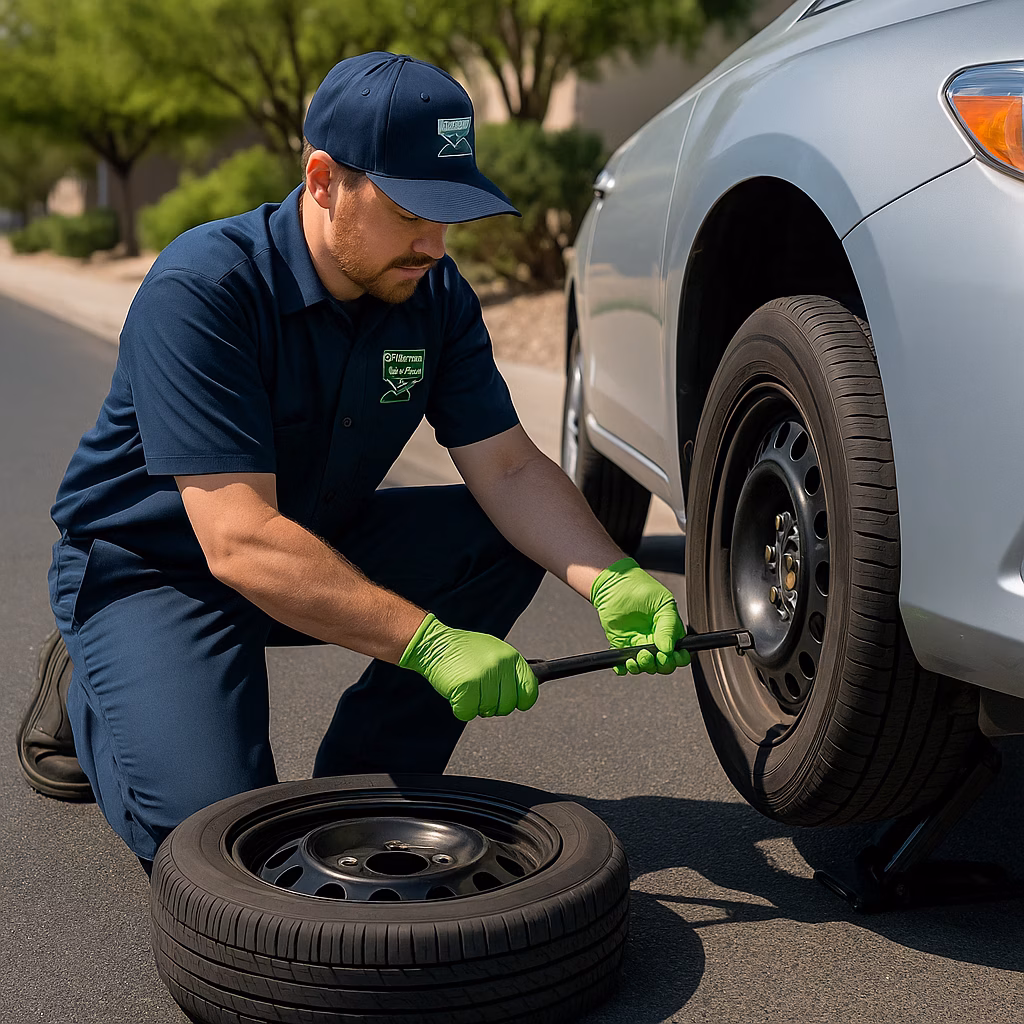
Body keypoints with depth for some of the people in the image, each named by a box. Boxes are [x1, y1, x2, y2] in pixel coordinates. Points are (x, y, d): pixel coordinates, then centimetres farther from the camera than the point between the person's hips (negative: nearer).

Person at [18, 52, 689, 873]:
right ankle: (92, 695, 9)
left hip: (320, 542, 6)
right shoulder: (199, 290, -30)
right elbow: (241, 542, -35)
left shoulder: (433, 293, -9)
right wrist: (428, 643, -41)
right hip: (153, 569, -6)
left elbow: (509, 468, -9)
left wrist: (610, 580, -27)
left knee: (504, 537, -14)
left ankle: (364, 777, -1)